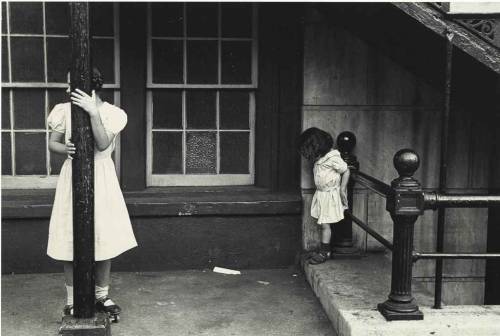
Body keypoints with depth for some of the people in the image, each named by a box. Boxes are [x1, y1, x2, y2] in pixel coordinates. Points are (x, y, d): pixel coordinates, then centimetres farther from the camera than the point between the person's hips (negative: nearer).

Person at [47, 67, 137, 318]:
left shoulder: (111, 113, -4)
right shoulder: (64, 111, 1)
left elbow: (103, 144, -19)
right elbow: (52, 143, 5)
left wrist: (94, 112, -29)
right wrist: (65, 149, -17)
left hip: (101, 178, 0)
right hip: (73, 177, 1)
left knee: (104, 238, 5)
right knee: (71, 241, 1)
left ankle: (102, 296, 22)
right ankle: (72, 300, 14)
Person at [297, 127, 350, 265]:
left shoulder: (332, 158, -20)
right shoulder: (318, 158, 4)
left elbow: (346, 171, -15)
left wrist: (342, 190, -14)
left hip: (330, 195, -8)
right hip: (320, 194, 8)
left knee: (325, 224, -3)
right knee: (323, 224, 11)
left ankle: (324, 252, 6)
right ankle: (324, 250, 20)